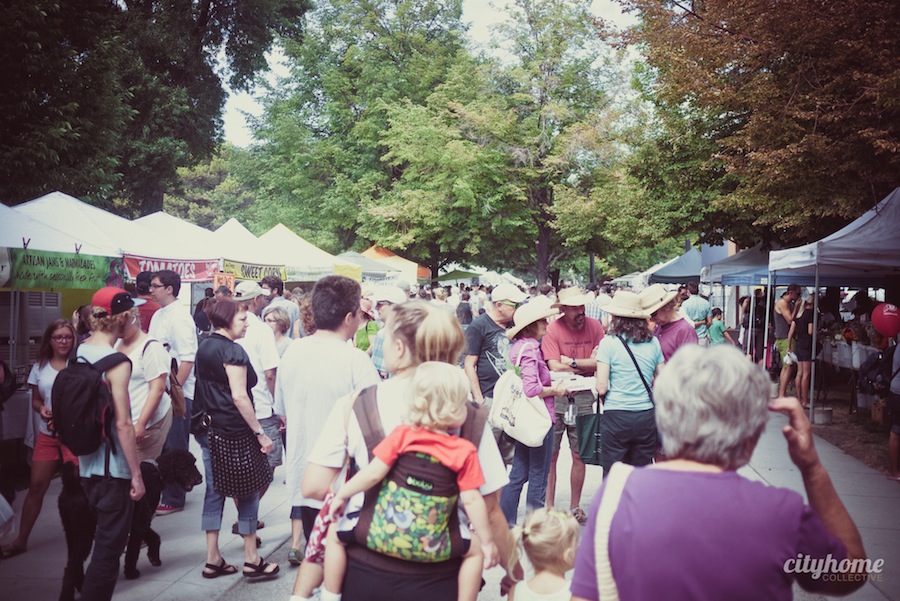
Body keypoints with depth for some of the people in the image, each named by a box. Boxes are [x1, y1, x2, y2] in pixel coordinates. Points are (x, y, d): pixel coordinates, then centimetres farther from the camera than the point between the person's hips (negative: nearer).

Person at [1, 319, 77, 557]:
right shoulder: (40, 367, 7)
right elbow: (35, 400, 14)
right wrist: (41, 409, -7)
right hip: (47, 435, 4)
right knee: (36, 486, 6)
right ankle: (21, 539, 16)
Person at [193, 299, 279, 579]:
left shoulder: (204, 347, 11)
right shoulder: (232, 350, -16)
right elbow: (239, 396, -21)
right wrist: (260, 433, -18)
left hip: (209, 429, 9)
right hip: (235, 432, -9)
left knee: (214, 492, 11)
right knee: (248, 494, 3)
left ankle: (213, 560, 17)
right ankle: (252, 560, 11)